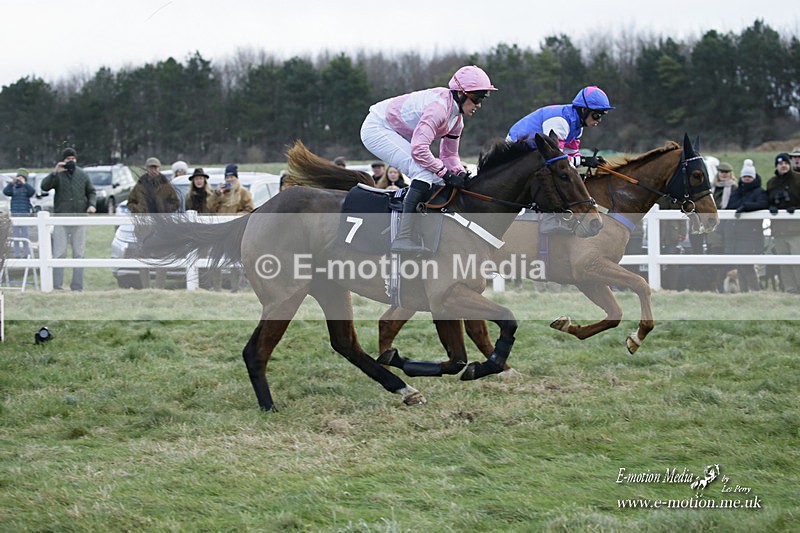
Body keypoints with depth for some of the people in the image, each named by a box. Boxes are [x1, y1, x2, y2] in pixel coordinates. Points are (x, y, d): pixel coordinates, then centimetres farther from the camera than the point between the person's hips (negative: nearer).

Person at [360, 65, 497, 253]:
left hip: (395, 134, 10)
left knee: (435, 177, 6)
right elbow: (419, 150, -37)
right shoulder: (439, 107, -30)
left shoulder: (457, 117, 1)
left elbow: (449, 154, 11)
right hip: (376, 129, -10)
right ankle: (404, 238, -30)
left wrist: (461, 175, -9)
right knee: (425, 172, -23)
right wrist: (448, 175, -30)